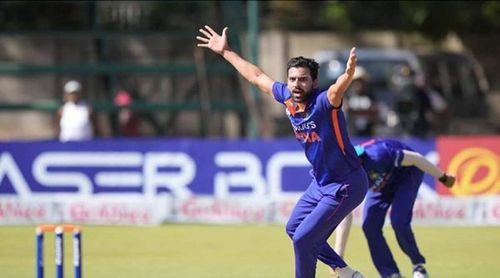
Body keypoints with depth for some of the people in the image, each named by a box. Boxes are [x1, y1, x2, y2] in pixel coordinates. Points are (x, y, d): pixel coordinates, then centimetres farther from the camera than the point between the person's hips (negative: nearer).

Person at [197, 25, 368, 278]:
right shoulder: (287, 98, -5)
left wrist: (349, 72, -71)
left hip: (346, 186, -9)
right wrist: (226, 52, 18)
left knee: (303, 238, -11)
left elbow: (340, 87, -49)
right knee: (293, 229, 23)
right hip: (320, 182, 9)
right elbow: (257, 77, 11)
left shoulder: (324, 102, -26)